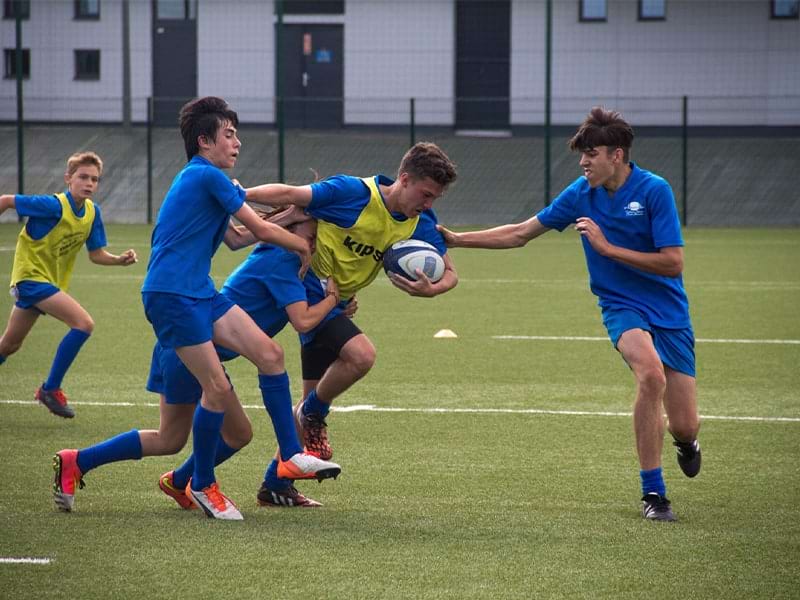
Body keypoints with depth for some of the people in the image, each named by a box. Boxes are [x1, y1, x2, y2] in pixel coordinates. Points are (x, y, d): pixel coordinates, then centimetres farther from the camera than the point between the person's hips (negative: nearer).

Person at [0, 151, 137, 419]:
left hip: (50, 281, 8)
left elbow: (96, 254, 5)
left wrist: (120, 260, -14)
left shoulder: (92, 212, -1)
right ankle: (50, 390, -11)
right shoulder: (53, 206, -22)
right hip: (32, 276, -8)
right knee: (83, 323, -22)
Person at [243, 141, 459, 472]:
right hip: (308, 288, -8)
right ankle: (314, 414, -1)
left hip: (336, 302, 8)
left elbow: (449, 273, 4)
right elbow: (290, 195, -17)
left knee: (315, 399, 12)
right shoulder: (354, 192, -23)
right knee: (361, 355, -28)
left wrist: (431, 289, -19)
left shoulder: (420, 225, -4)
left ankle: (275, 482, 25)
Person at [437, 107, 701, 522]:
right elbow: (521, 233, 8)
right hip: (622, 307, 1)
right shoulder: (581, 194, -1)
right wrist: (457, 239, 2)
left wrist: (606, 247, -19)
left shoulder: (654, 190, -13)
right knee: (651, 373, -33)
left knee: (684, 427, -3)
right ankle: (652, 492, -22)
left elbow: (673, 263, -16)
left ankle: (686, 443, 40)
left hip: (670, 314, -1)